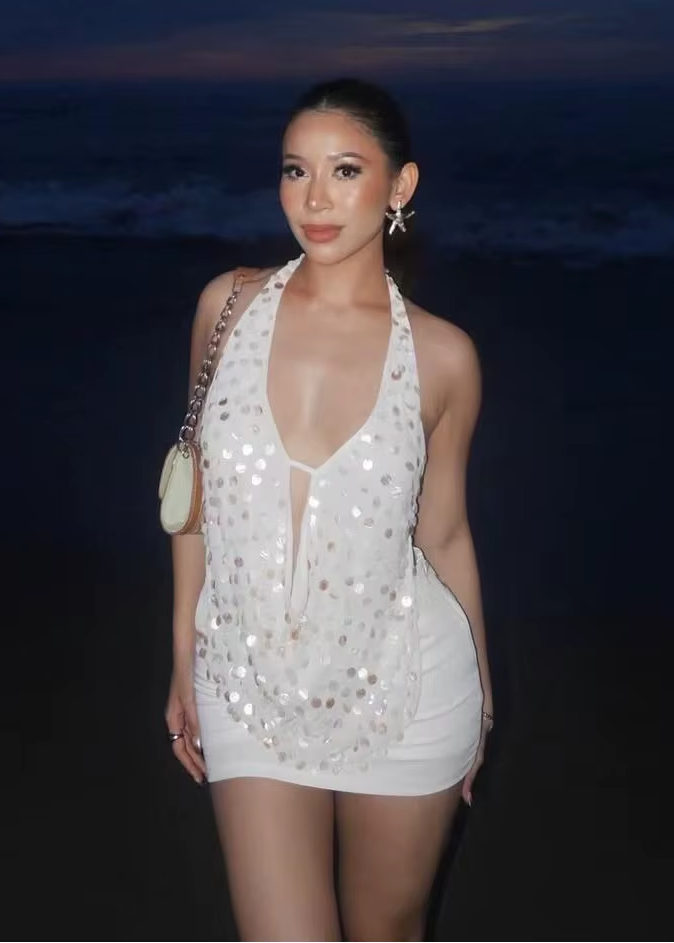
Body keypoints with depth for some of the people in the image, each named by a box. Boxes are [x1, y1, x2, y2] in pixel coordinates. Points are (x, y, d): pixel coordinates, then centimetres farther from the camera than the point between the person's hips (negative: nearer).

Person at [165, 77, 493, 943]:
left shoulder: (441, 356, -7)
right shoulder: (229, 304, -4)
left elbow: (442, 532, 4)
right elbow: (198, 491, 4)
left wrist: (480, 692, 13)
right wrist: (183, 661, 8)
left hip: (402, 689, 0)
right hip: (251, 687, 1)